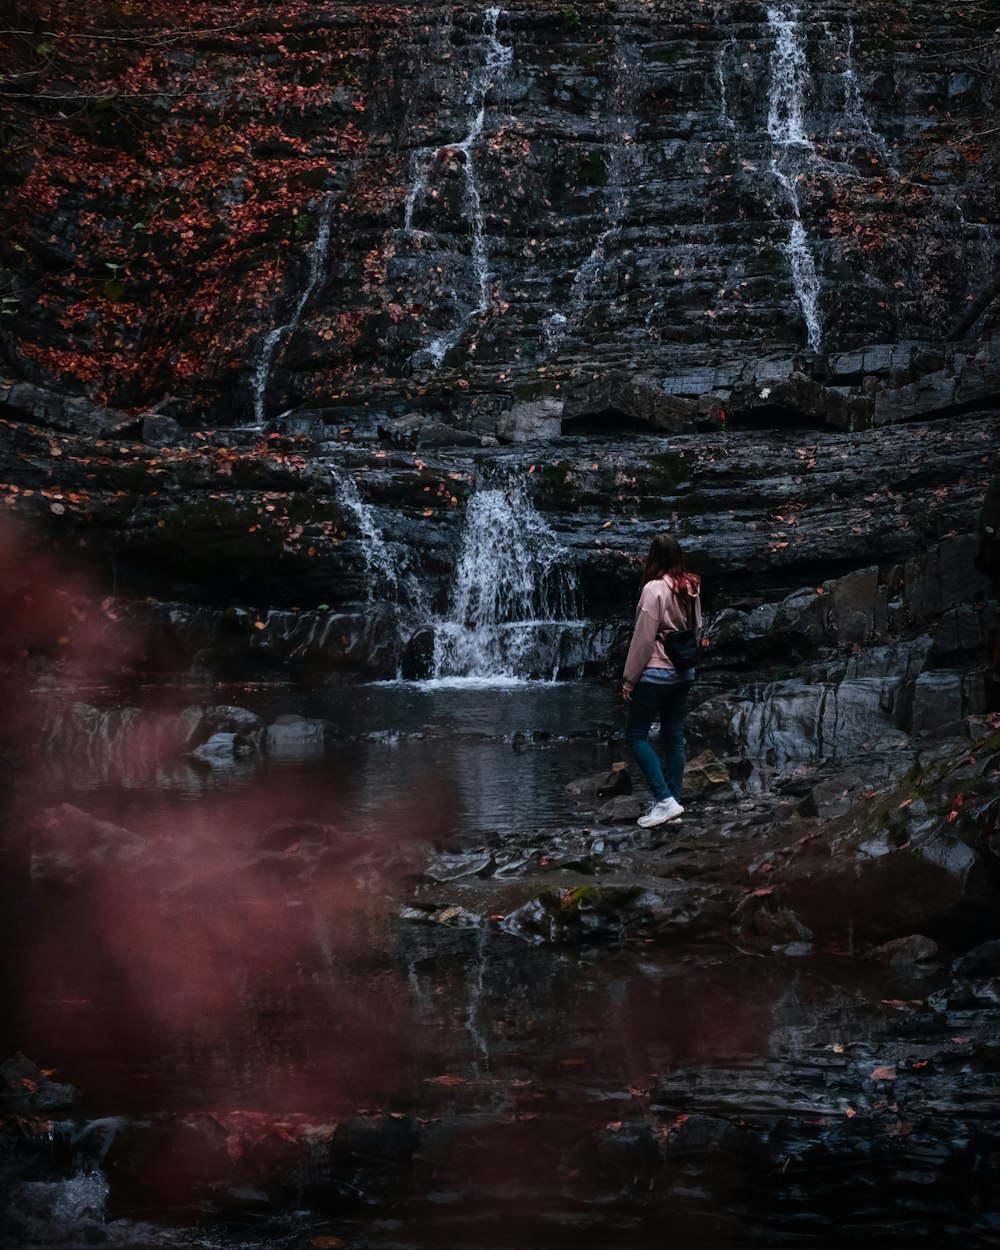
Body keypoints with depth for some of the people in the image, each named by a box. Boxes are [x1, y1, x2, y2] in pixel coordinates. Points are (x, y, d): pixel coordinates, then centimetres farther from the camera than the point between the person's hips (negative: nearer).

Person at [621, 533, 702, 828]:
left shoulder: (655, 589, -17)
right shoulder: (691, 588, 3)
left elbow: (643, 639, -16)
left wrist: (629, 680, -9)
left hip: (656, 673, -7)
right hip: (683, 673, 7)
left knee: (636, 735, 2)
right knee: (674, 738, 11)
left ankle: (665, 800, -7)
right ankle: (672, 803, 13)